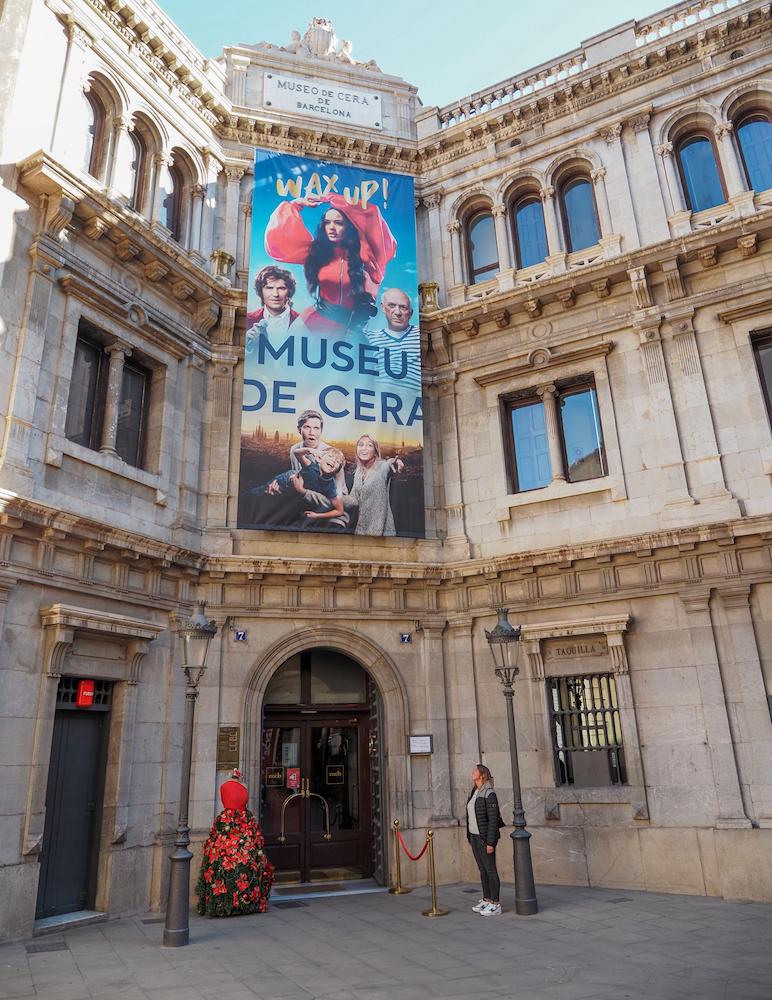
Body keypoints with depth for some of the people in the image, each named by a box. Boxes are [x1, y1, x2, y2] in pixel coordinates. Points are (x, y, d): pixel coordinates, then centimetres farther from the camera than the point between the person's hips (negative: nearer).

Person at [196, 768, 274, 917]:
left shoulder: (221, 819, -9)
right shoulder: (250, 819, -5)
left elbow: (211, 845, -2)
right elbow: (258, 843, 2)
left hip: (225, 865, -1)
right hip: (247, 864, 1)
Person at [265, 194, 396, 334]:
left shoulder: (361, 253, -1)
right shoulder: (316, 250, 9)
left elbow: (371, 216, -12)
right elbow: (281, 237, 11)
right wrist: (298, 203, 13)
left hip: (353, 322, -2)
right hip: (320, 319, 2)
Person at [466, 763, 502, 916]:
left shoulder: (490, 794, -18)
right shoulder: (474, 793, 9)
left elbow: (493, 819, -19)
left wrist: (490, 843, -20)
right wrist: (471, 837, 18)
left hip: (486, 837, -9)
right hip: (475, 836, 9)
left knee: (490, 870, -1)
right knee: (482, 869, 14)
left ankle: (495, 905, 7)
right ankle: (487, 900, 23)